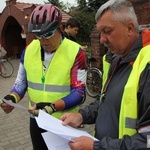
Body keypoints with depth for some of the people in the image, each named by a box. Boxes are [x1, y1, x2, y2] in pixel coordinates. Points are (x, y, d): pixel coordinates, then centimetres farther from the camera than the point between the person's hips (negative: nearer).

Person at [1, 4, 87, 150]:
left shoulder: (75, 52, -16)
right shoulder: (29, 49, -2)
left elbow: (79, 92, -17)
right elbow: (21, 81, 7)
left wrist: (52, 107, -30)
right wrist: (13, 97, -13)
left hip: (64, 123, -4)